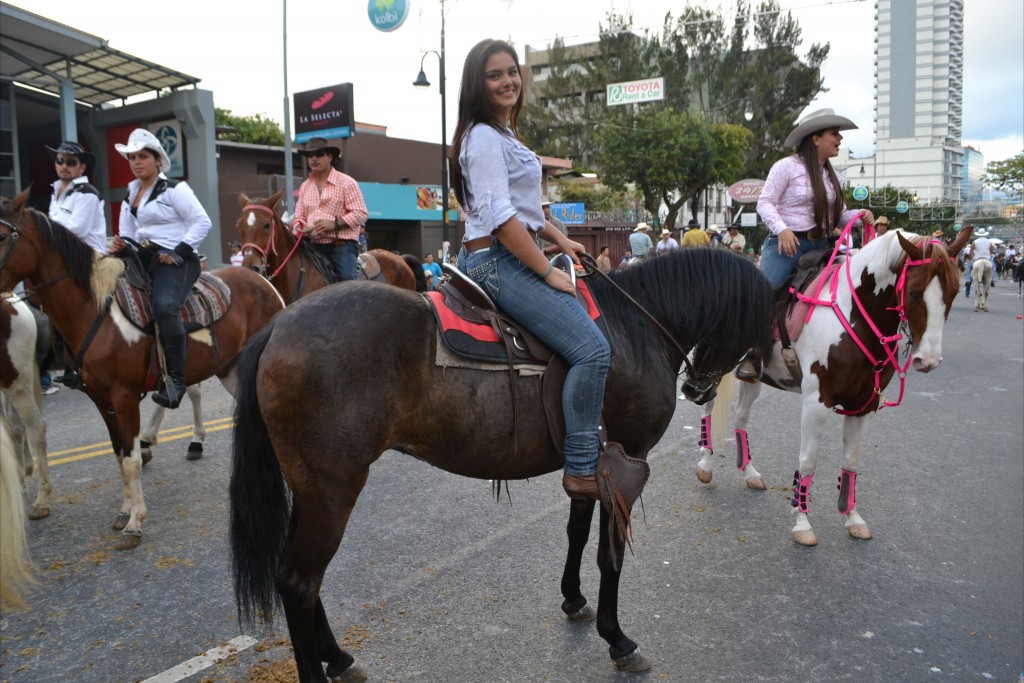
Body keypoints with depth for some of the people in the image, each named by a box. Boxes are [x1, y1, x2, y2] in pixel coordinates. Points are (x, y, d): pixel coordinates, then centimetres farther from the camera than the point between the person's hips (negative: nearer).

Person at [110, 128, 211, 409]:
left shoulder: (174, 189, -3)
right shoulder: (130, 194, 19)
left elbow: (202, 222, -9)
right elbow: (130, 234, 23)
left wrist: (177, 252, -15)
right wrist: (121, 245, -1)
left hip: (176, 260, -8)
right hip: (144, 259, 9)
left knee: (164, 305, -33)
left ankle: (176, 378, -27)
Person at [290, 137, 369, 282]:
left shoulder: (346, 182, 0)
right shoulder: (304, 186, 18)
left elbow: (361, 213, -8)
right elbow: (299, 216, 21)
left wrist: (335, 224, -19)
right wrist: (299, 228, -3)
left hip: (342, 246, -6)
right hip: (314, 247, 6)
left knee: (349, 280, -24)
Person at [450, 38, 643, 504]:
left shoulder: (504, 135, 19)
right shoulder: (484, 137, -13)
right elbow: (500, 217, -22)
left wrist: (561, 240, 15)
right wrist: (548, 273, -18)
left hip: (510, 257, 11)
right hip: (498, 260, -11)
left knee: (591, 328, 22)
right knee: (592, 349, -20)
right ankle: (582, 469, -11)